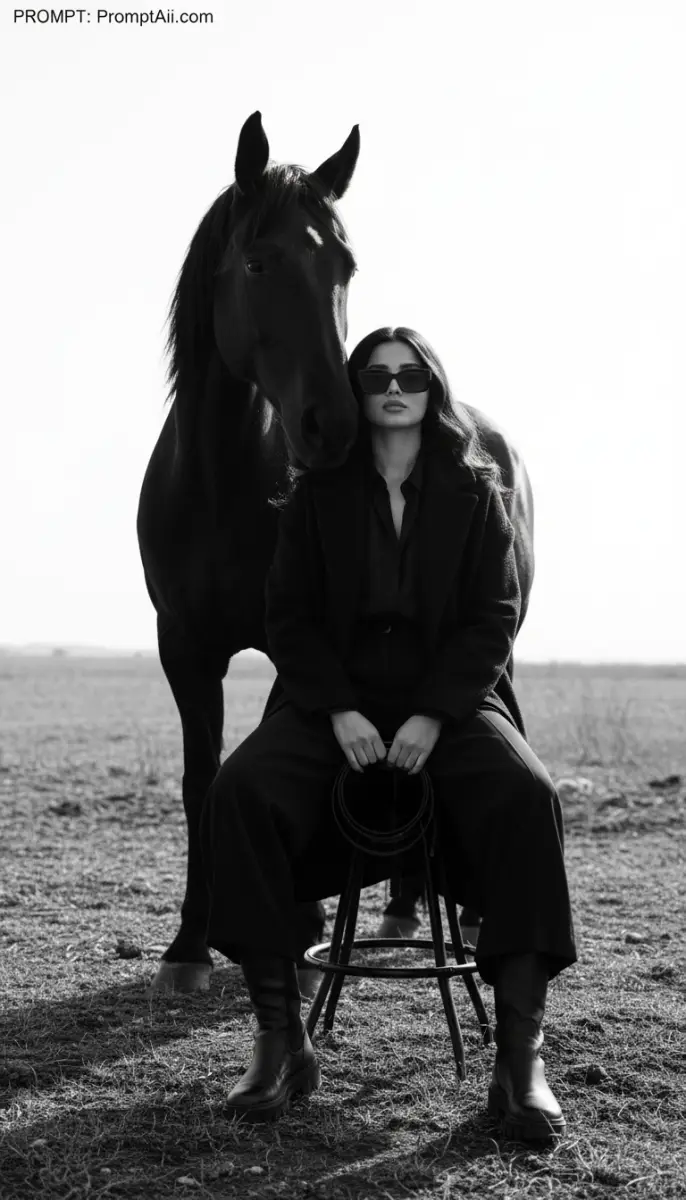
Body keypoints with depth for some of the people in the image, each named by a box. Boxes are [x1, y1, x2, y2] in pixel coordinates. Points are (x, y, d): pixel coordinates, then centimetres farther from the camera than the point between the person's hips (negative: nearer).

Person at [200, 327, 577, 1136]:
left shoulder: (475, 492, 6)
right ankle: (281, 1039, -21)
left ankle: (520, 1057, -29)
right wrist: (339, 712, -13)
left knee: (526, 796, -32)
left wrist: (432, 716, -16)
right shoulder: (318, 494, 8)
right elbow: (289, 616, 3)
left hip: (451, 702, -1)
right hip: (336, 702, 1)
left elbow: (494, 619, -1)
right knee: (240, 790, -28)